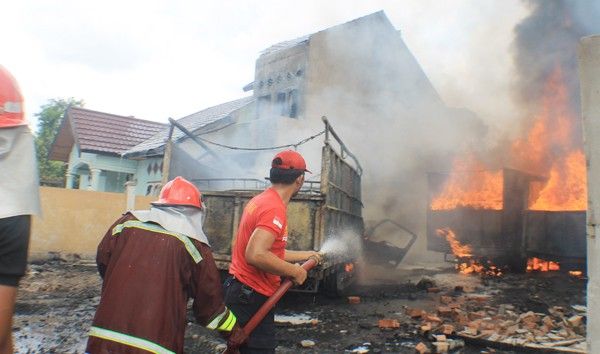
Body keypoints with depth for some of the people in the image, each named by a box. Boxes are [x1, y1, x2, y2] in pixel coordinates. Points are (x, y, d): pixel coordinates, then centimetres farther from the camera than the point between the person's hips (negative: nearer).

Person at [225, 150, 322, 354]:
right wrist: (295, 271, -19)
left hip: (244, 292, 10)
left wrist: (305, 255, 30)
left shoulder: (262, 200, 10)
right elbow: (256, 255, -32)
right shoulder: (275, 209, -20)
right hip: (251, 298, -10)